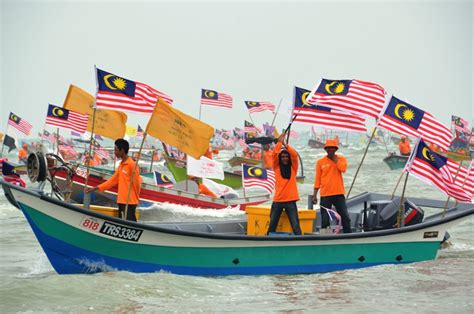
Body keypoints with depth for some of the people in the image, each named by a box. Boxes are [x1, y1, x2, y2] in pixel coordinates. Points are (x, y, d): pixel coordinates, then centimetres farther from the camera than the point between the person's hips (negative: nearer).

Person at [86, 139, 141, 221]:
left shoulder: (131, 164, -12)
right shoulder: (121, 165, 15)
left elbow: (136, 182, -11)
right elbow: (113, 180, 18)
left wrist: (136, 197, -3)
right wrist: (96, 188, 16)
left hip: (130, 202, -9)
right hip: (121, 201, 9)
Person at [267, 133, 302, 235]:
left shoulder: (293, 168, 6)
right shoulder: (277, 168, 7)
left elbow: (294, 155, -7)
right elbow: (274, 154, -5)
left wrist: (285, 144, -3)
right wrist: (280, 142, -1)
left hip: (290, 200, -1)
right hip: (278, 200, 1)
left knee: (295, 226, -4)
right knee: (272, 226, 8)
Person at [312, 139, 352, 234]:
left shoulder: (341, 159, 5)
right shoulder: (320, 162, 4)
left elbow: (343, 169, -17)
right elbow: (317, 179, 5)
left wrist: (334, 158, -8)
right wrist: (314, 195, 1)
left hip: (339, 194, 0)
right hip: (325, 195, 0)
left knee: (345, 217, -1)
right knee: (325, 219, 3)